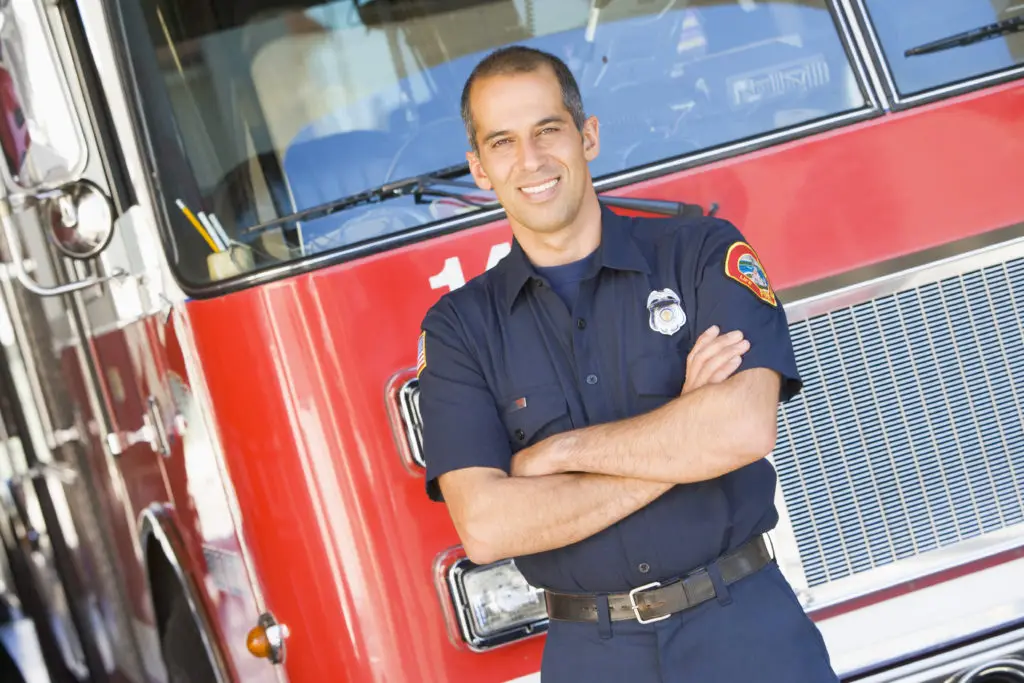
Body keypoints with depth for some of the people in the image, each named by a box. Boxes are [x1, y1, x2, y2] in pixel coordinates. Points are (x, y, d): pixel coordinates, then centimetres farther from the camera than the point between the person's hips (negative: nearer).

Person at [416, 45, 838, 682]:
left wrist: (556, 452, -12)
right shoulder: (459, 326, 0)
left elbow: (747, 425, -19)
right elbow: (485, 527, -13)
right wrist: (681, 442, -14)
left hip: (747, 629, -1)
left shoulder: (704, 253, -3)